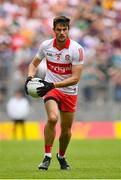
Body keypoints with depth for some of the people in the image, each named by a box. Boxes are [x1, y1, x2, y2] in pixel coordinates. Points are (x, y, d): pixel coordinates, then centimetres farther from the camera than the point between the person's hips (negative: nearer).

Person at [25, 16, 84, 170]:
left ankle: (61, 156, 37)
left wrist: (53, 85, -30)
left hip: (69, 91, 0)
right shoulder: (45, 45, -8)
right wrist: (30, 77, -11)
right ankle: (47, 156, -18)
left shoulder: (77, 49, -18)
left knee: (66, 129, 9)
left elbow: (75, 78, -21)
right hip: (50, 88, 0)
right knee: (52, 118, -28)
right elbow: (34, 63, 10)